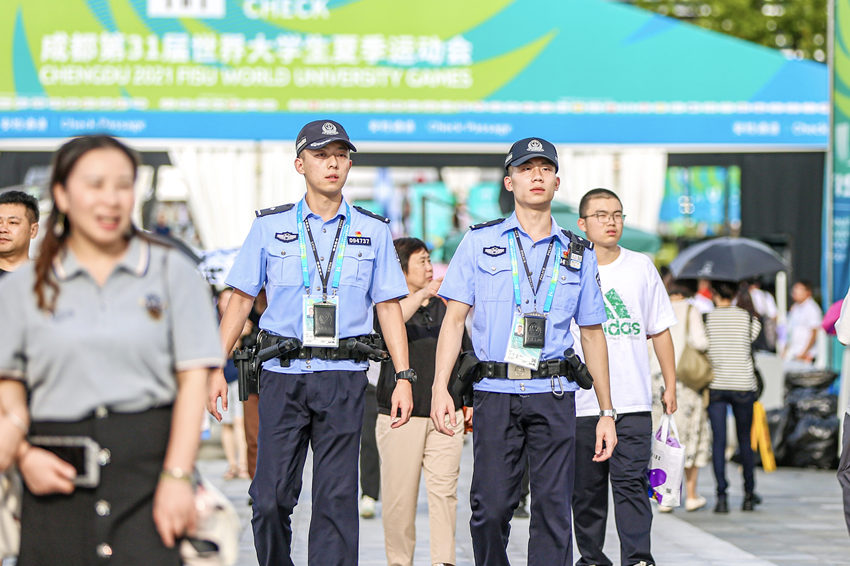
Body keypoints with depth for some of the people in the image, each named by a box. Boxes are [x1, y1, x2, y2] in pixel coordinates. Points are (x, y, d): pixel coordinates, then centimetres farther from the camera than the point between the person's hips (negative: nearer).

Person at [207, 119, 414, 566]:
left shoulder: (372, 231, 9)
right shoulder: (270, 227, 7)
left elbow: (389, 307, 9)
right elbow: (241, 299, 9)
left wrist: (404, 376, 0)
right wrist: (215, 368, 1)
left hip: (343, 378, 0)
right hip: (283, 374, 0)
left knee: (337, 499, -3)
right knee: (271, 497, -2)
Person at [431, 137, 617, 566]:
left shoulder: (578, 254, 14)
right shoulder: (480, 242, 9)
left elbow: (593, 335, 16)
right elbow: (454, 318, 4)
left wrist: (606, 412, 12)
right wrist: (440, 387, -9)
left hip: (553, 393, 1)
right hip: (495, 392, -1)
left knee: (553, 506, -5)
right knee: (491, 506, -4)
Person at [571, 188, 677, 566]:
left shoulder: (641, 268, 9)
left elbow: (660, 330, 14)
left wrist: (670, 385, 11)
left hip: (633, 401, 0)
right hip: (581, 402, 0)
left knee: (631, 481, -9)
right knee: (586, 486, 5)